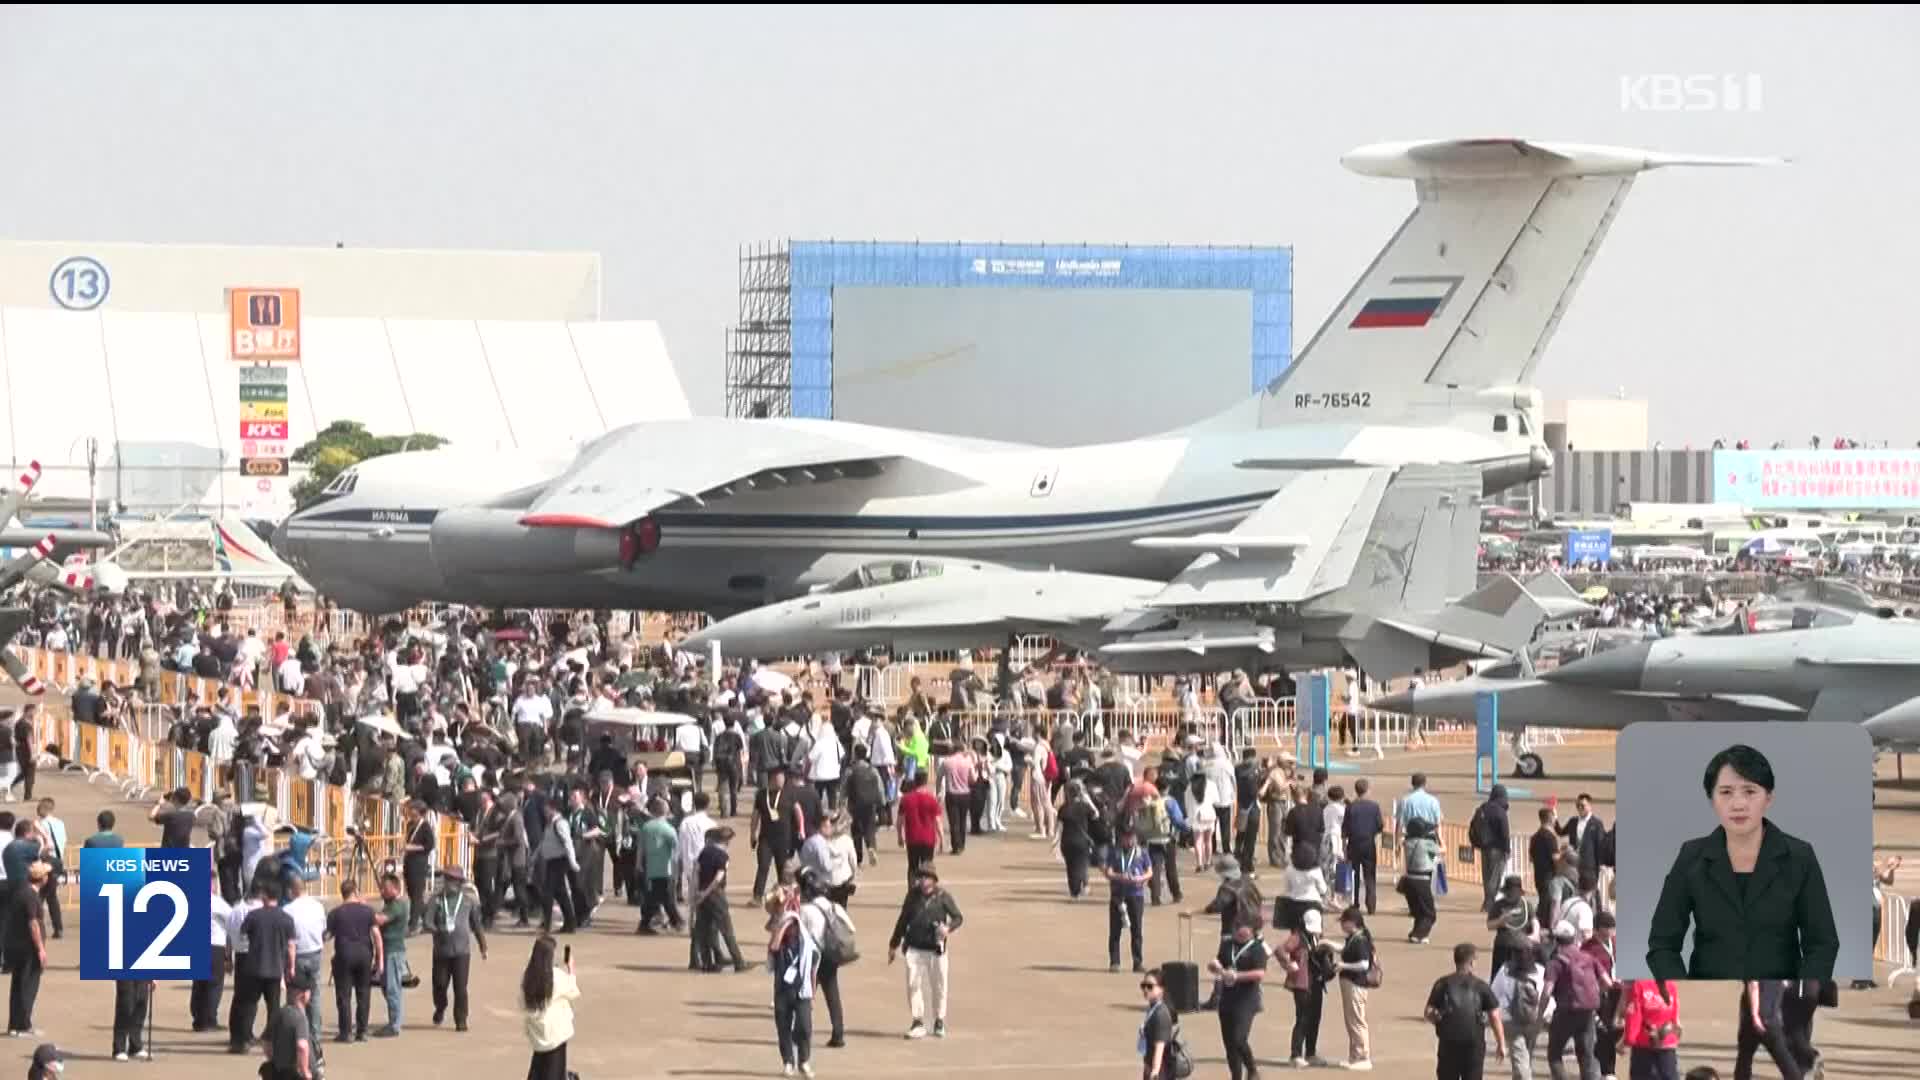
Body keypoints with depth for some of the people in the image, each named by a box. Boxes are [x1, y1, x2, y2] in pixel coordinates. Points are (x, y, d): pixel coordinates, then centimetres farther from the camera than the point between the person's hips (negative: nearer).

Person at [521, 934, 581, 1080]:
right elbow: (574, 993, 0)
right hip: (556, 1032, -4)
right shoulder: (557, 976, -17)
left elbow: (523, 1005, 4)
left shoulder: (527, 977, -5)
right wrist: (571, 971, 12)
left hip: (536, 1033, 4)